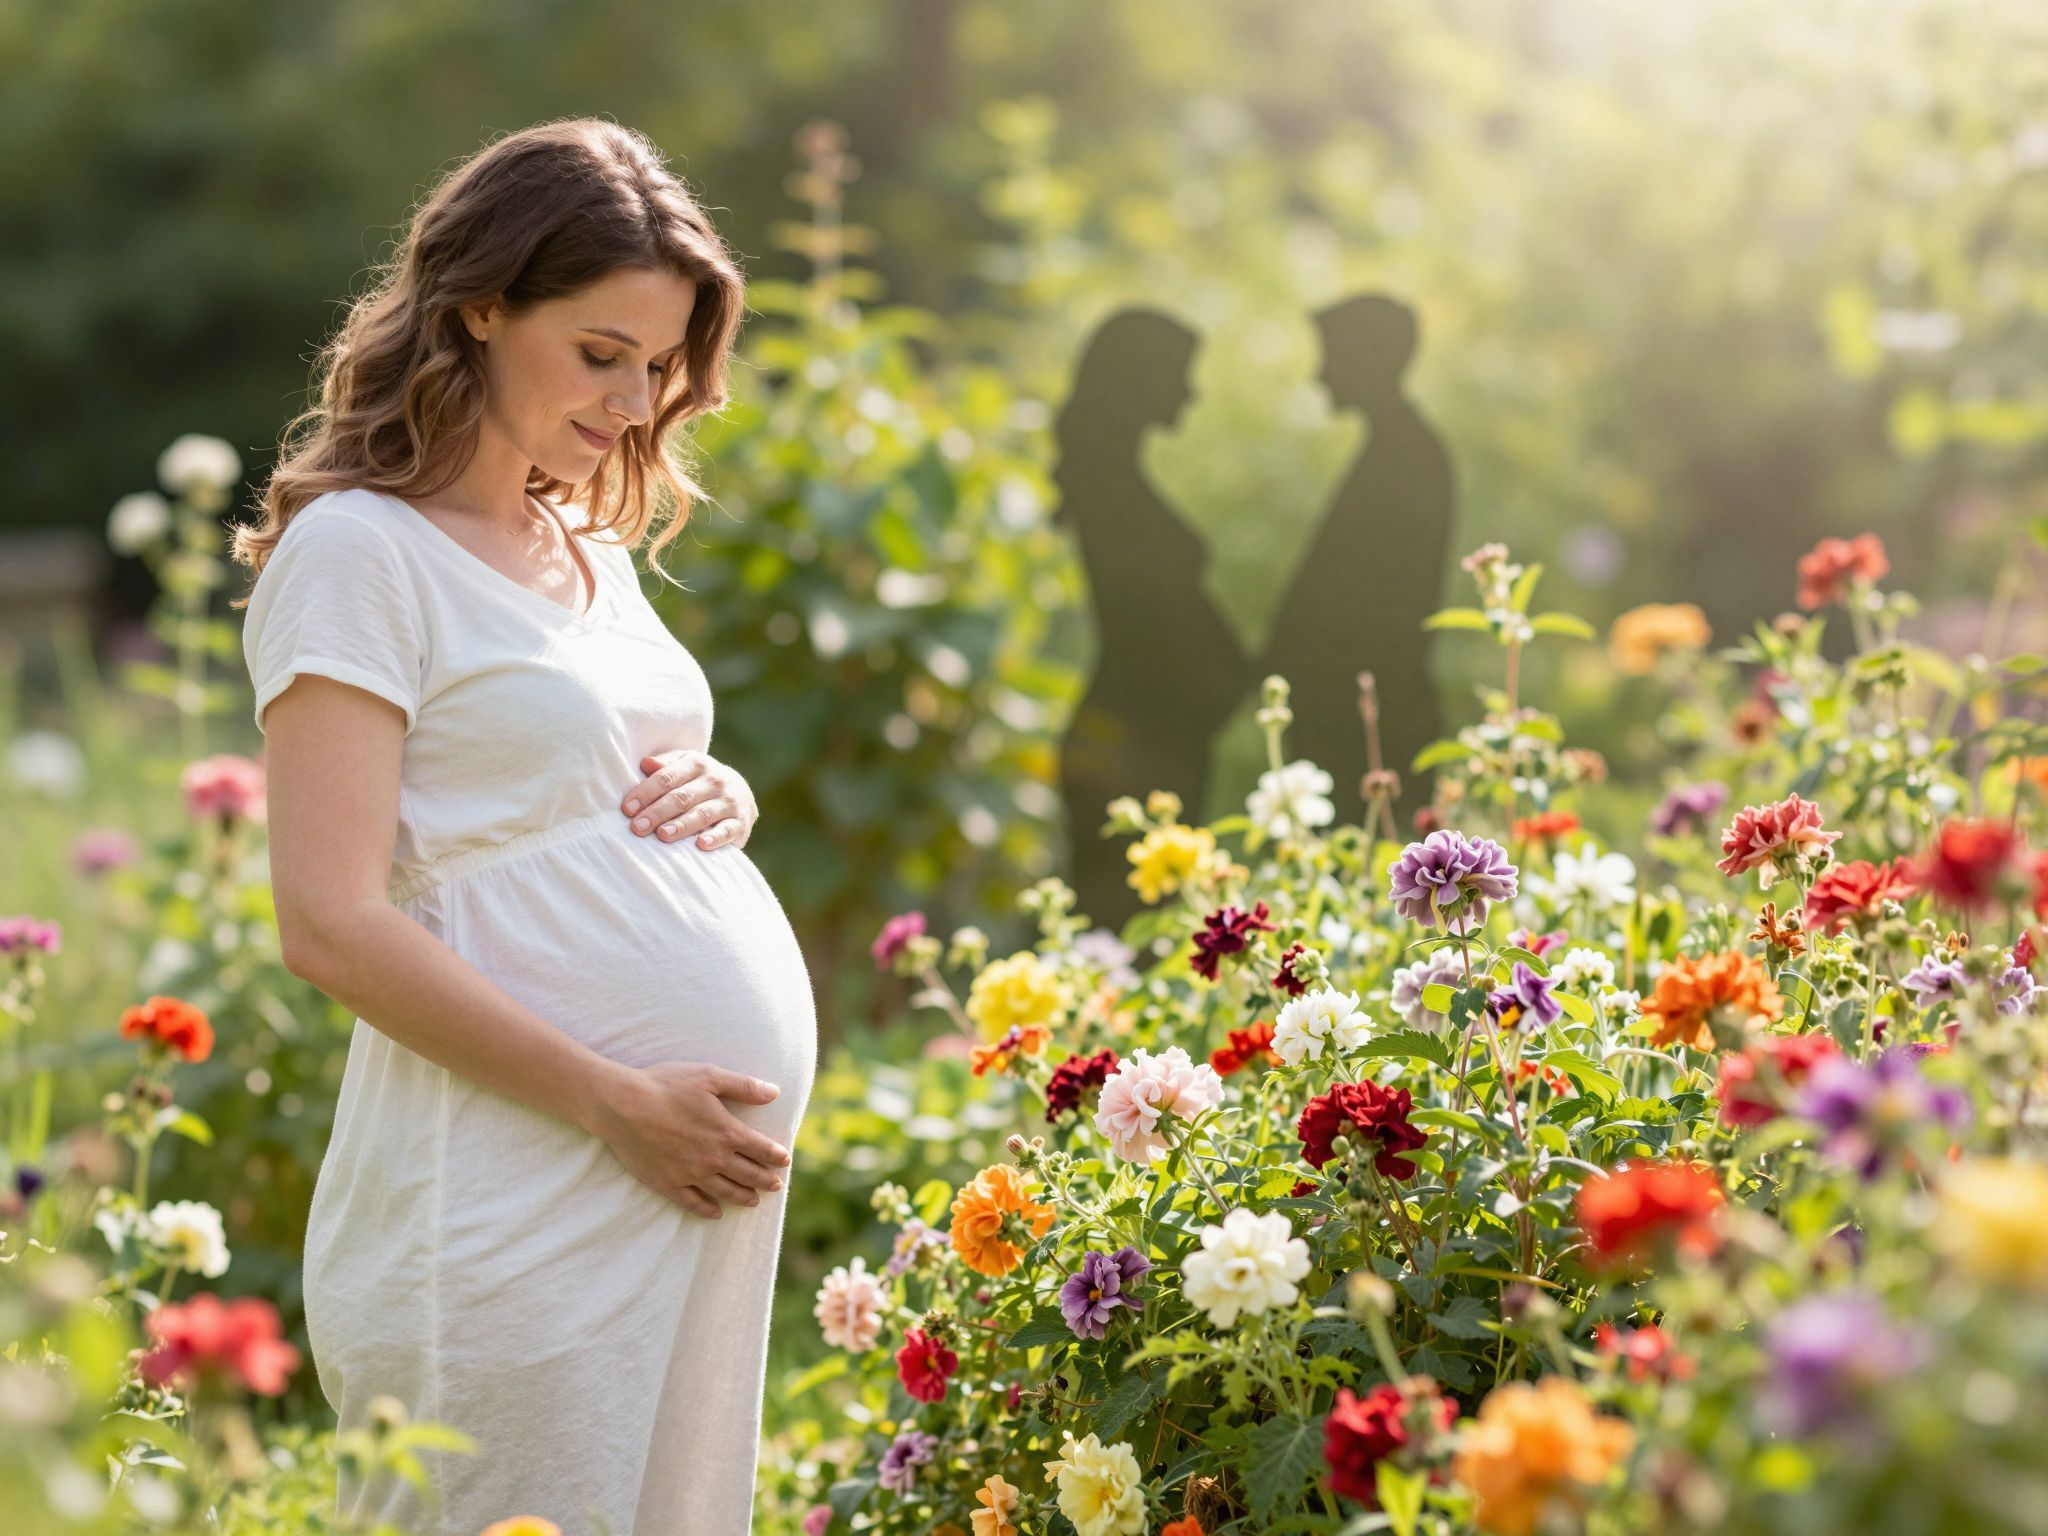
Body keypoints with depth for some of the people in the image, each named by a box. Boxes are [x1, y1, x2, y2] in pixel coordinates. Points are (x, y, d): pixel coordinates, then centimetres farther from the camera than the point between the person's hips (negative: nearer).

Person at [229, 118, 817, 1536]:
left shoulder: (592, 546, 17)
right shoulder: (357, 550, -8)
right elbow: (333, 925, -15)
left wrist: (721, 799, 4)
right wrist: (619, 1106, -17)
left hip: (716, 1173, 8)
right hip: (527, 1193, -8)